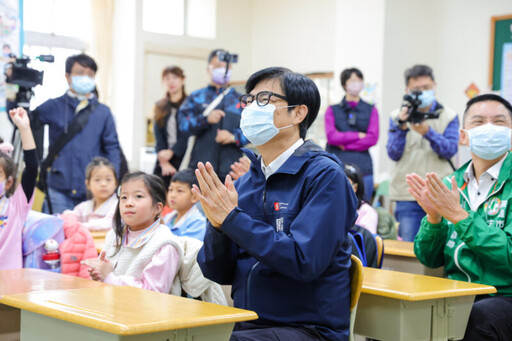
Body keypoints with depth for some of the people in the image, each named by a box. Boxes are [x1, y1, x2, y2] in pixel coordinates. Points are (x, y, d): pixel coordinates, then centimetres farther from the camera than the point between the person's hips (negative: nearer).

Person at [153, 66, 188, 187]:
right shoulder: (160, 107, 16)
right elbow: (158, 136, 7)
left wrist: (171, 151, -16)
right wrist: (164, 162, -6)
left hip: (183, 158, -4)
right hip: (163, 160, 4)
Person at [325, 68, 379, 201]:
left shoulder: (371, 110, 11)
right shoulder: (332, 110, 11)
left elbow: (372, 139, -1)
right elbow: (331, 136, -3)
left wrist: (344, 144, -4)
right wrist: (358, 135, -4)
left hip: (362, 168, 1)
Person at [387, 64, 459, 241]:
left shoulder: (449, 116, 7)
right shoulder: (397, 117, 8)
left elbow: (450, 150, -6)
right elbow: (393, 154, -1)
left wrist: (427, 132, -22)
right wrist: (401, 127, -16)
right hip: (407, 195, 0)